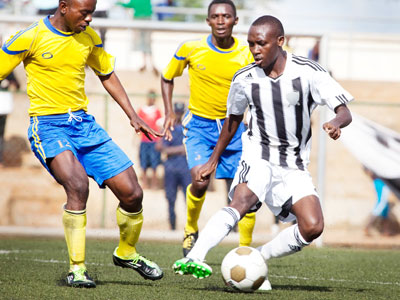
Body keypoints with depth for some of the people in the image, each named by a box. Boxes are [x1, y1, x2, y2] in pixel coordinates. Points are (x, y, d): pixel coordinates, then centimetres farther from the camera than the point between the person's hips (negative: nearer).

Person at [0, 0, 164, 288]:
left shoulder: (89, 37, 6)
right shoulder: (30, 37, -10)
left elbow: (107, 74, 22)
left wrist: (133, 116, 16)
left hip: (83, 122, 6)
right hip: (48, 125, -5)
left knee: (132, 194, -1)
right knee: (78, 185, -31)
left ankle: (126, 253, 27)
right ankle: (77, 269, -19)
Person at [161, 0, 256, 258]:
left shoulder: (246, 55, -8)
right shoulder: (191, 49, -9)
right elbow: (167, 79, 7)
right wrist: (169, 113, -4)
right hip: (199, 124, -2)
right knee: (200, 181, -22)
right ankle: (191, 230, 7)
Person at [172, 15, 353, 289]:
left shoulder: (308, 72, -11)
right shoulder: (244, 79, -4)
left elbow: (345, 112, -9)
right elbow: (234, 119, 15)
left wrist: (336, 123, -34)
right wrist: (214, 160, 20)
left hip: (294, 166, 1)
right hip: (258, 156, -1)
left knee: (313, 227, -19)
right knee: (242, 200, -33)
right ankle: (194, 258, -50)